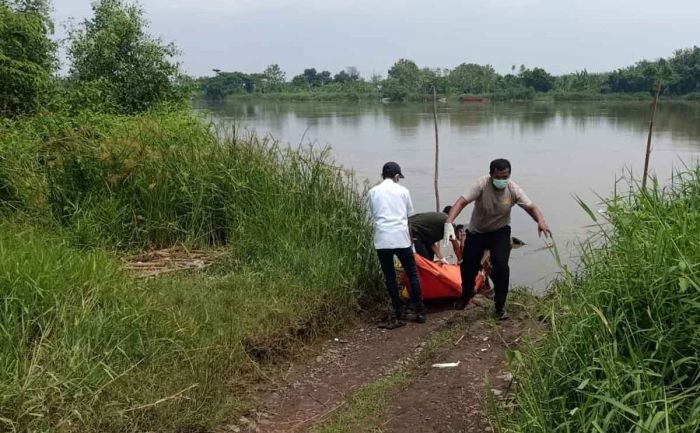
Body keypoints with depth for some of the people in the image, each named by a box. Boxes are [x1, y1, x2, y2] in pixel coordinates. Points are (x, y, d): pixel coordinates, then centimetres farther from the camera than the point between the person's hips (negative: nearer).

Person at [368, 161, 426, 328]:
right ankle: (420, 312, 15)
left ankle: (400, 314, 9)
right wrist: (410, 238, 28)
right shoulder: (403, 191, 8)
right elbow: (410, 217, 16)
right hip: (401, 238, 0)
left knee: (390, 277, 8)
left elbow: (373, 216, 14)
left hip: (382, 239, 1)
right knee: (412, 274, 12)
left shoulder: (373, 192, 9)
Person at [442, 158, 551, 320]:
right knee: (468, 265, 6)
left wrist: (541, 221, -38)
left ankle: (500, 306, 3)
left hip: (500, 232, 0)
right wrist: (449, 223, -50)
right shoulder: (482, 184, -27)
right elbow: (461, 202, -35)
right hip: (476, 231, 0)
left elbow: (531, 207, -15)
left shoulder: (513, 189, -20)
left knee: (501, 265, -17)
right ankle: (466, 294, 40)